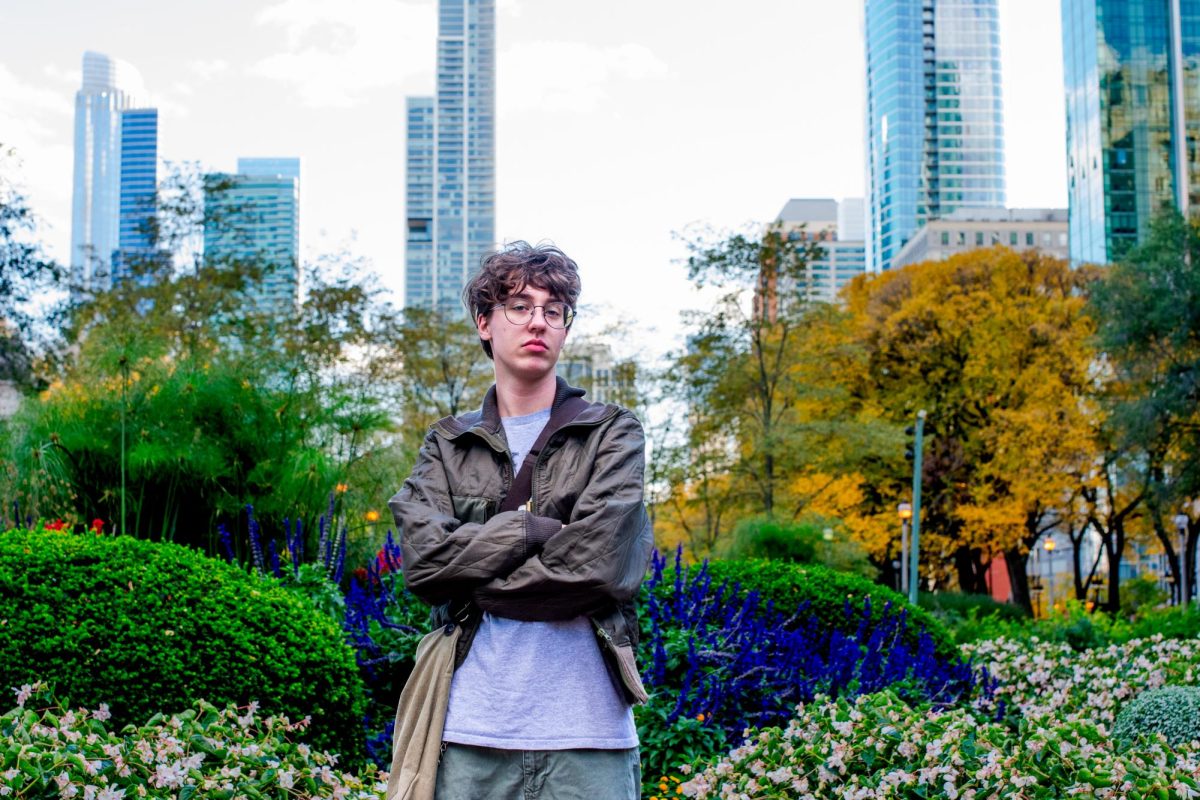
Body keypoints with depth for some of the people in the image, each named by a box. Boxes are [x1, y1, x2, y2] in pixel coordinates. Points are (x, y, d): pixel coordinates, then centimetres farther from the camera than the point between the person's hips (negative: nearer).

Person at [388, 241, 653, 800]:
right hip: (471, 731, 2)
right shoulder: (446, 445, 13)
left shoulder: (613, 434, 7)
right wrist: (538, 528, -11)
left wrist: (472, 579, -4)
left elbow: (597, 564, -8)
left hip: (587, 732, -1)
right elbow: (423, 561, -4)